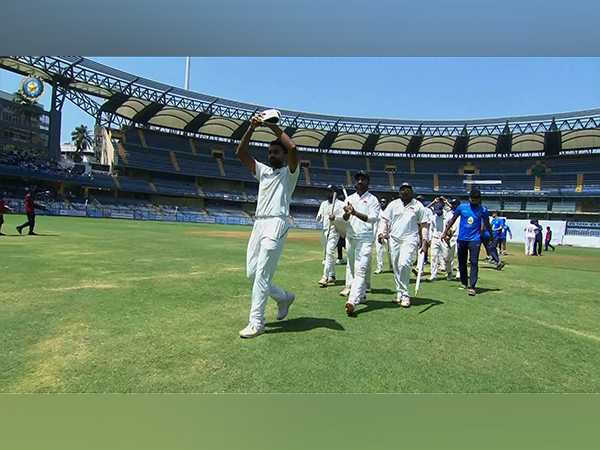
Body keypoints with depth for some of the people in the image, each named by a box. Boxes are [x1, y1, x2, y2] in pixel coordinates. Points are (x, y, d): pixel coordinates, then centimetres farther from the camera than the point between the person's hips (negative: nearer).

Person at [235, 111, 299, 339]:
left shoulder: (290, 172, 6)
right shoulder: (262, 170, 22)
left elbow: (293, 148, -15)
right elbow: (240, 152, 12)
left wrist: (275, 127, -4)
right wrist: (252, 127, 1)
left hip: (276, 224, -7)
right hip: (258, 224, 7)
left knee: (261, 274, -10)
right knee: (252, 273, 8)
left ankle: (256, 322, 0)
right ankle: (284, 297, 29)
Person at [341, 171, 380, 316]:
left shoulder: (373, 200, 2)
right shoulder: (349, 199, 14)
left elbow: (373, 218, -12)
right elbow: (344, 219, 7)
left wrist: (355, 213, -23)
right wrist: (347, 214, -16)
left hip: (365, 238, -5)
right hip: (350, 237, 6)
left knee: (361, 269, -14)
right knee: (351, 265, 11)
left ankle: (352, 301, -23)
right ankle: (360, 293, 26)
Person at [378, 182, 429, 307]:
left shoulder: (418, 206, 6)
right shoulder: (393, 204, 11)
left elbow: (424, 225, 7)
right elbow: (384, 219, 10)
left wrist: (425, 242, 0)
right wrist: (381, 233, -5)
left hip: (410, 239, -3)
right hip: (394, 238, 3)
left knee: (404, 264, -20)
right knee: (396, 267, 5)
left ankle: (404, 294, -9)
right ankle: (400, 293, 19)